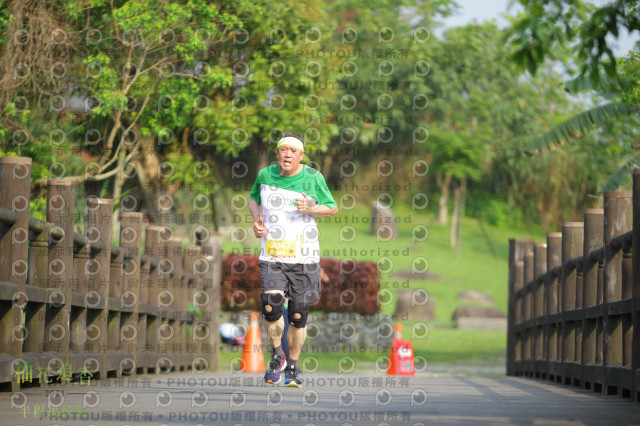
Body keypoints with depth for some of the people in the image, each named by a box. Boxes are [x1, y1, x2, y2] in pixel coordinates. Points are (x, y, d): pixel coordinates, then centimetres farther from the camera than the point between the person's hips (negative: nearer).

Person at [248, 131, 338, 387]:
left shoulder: (313, 178, -2)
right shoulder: (265, 175, 3)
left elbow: (333, 208, 8)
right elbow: (253, 198, 23)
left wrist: (312, 209, -13)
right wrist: (256, 220, 4)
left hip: (304, 258, 0)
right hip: (272, 257, 1)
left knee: (298, 317, 1)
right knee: (271, 307, -19)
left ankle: (292, 367, 21)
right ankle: (277, 356, 6)